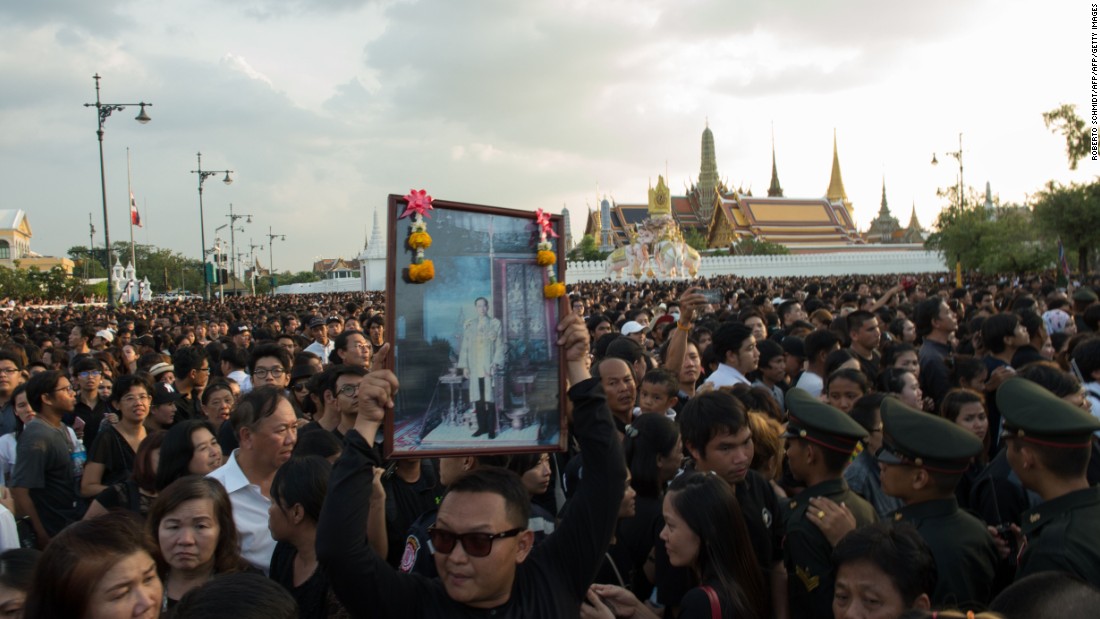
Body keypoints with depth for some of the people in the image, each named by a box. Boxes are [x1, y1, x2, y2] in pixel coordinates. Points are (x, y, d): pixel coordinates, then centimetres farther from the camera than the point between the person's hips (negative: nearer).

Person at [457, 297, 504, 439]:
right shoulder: (468, 325, 9)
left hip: (489, 367, -2)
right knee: (477, 398, 3)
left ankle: (491, 428, 1)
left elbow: (500, 346, -1)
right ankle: (482, 427, 11)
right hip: (475, 367, 3)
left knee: (490, 398, -4)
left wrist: (495, 364, -11)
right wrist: (464, 366, 3)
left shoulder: (495, 323, 3)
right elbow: (465, 346, 9)